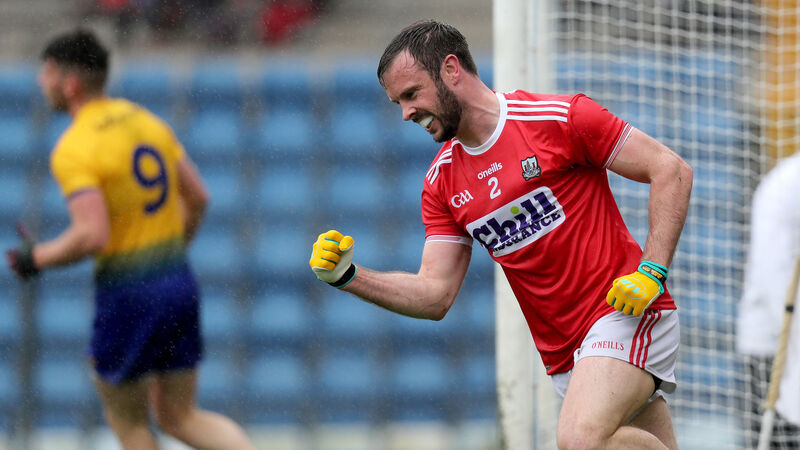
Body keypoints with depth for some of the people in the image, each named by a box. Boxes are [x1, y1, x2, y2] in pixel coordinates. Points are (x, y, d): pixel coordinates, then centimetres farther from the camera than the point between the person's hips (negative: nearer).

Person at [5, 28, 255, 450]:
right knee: (180, 416, 15)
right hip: (179, 282, 7)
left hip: (128, 293, -7)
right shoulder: (145, 119, 8)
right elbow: (198, 198, 12)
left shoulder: (73, 150, -15)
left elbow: (92, 235, -25)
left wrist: (36, 258, -9)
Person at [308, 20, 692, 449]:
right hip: (563, 352, 7)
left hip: (626, 313, -7)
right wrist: (350, 277, -8)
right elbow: (435, 294, 6)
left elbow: (671, 171, -7)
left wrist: (652, 273, -16)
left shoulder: (562, 118, -9)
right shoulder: (441, 182, 9)